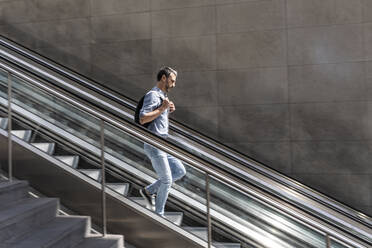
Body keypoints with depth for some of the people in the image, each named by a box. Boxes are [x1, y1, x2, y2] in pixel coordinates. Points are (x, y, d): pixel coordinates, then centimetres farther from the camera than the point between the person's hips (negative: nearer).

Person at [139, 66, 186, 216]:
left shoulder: (162, 97, 18)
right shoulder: (152, 95, -13)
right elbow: (142, 119, -25)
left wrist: (168, 111, 9)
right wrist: (162, 108, -21)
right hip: (154, 145, -9)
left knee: (180, 171, 11)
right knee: (166, 180, -1)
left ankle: (148, 191, 17)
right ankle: (159, 214, 15)